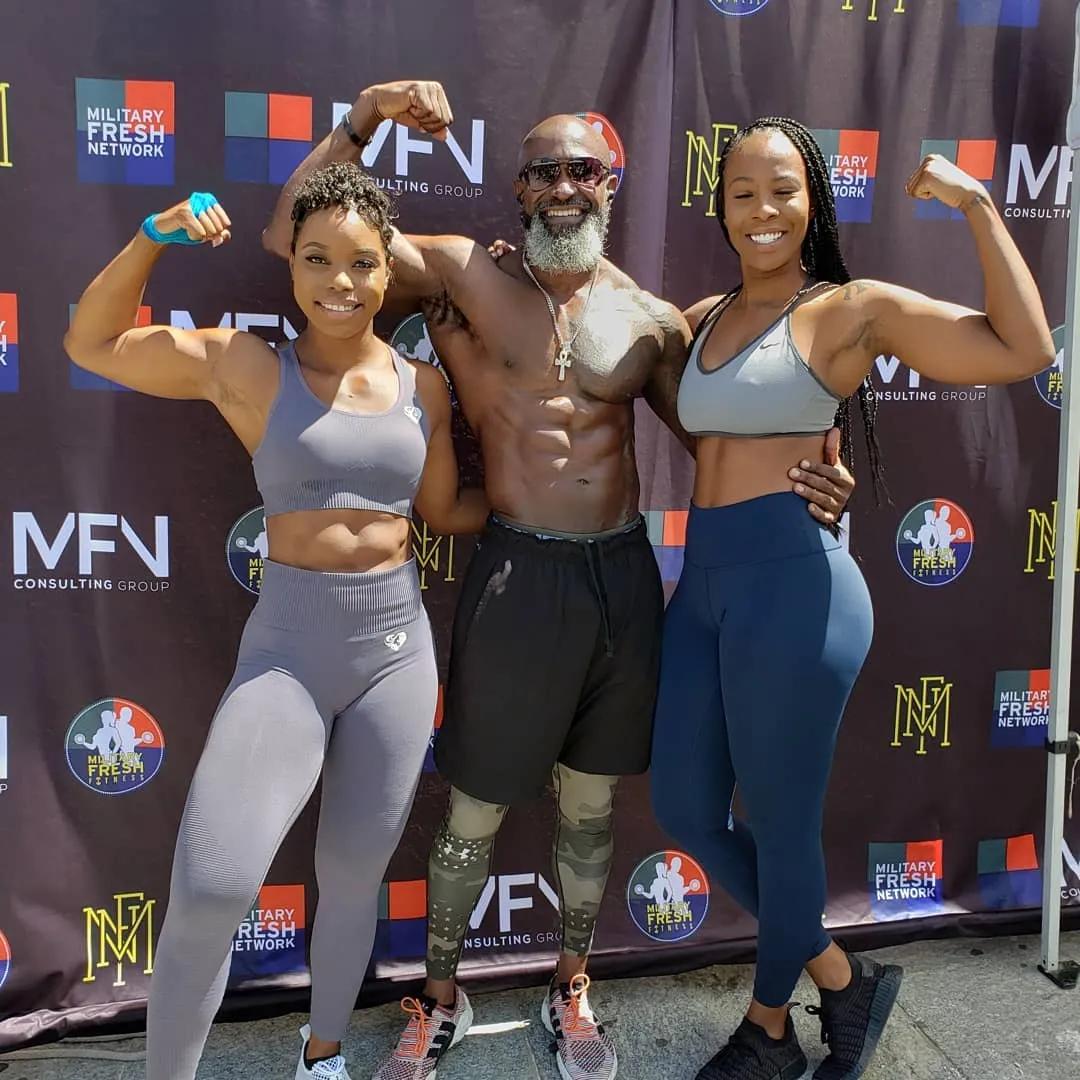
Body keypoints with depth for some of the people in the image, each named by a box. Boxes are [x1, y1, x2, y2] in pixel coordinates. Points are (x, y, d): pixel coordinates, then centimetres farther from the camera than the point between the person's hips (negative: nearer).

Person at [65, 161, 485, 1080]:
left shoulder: (423, 386, 4)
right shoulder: (247, 368, -3)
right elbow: (92, 344, 4)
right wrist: (156, 236, -8)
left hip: (398, 644, 3)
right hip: (286, 648, -3)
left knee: (355, 873, 15)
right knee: (209, 891, -13)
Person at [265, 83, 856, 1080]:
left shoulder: (652, 320, 4)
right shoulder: (468, 274, -3)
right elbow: (291, 232, -5)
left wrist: (812, 480, -5)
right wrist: (363, 118, -13)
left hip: (626, 575, 3)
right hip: (520, 574, -3)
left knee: (591, 806, 18)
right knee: (476, 810, 11)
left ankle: (573, 992, 41)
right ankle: (442, 998, 36)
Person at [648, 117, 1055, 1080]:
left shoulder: (855, 308, -3)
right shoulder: (703, 320, 14)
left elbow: (1026, 351, -10)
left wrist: (978, 204, -8)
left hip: (793, 585, -7)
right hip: (702, 584, 7)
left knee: (779, 825, 8)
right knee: (685, 810, 15)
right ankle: (842, 979, 36)